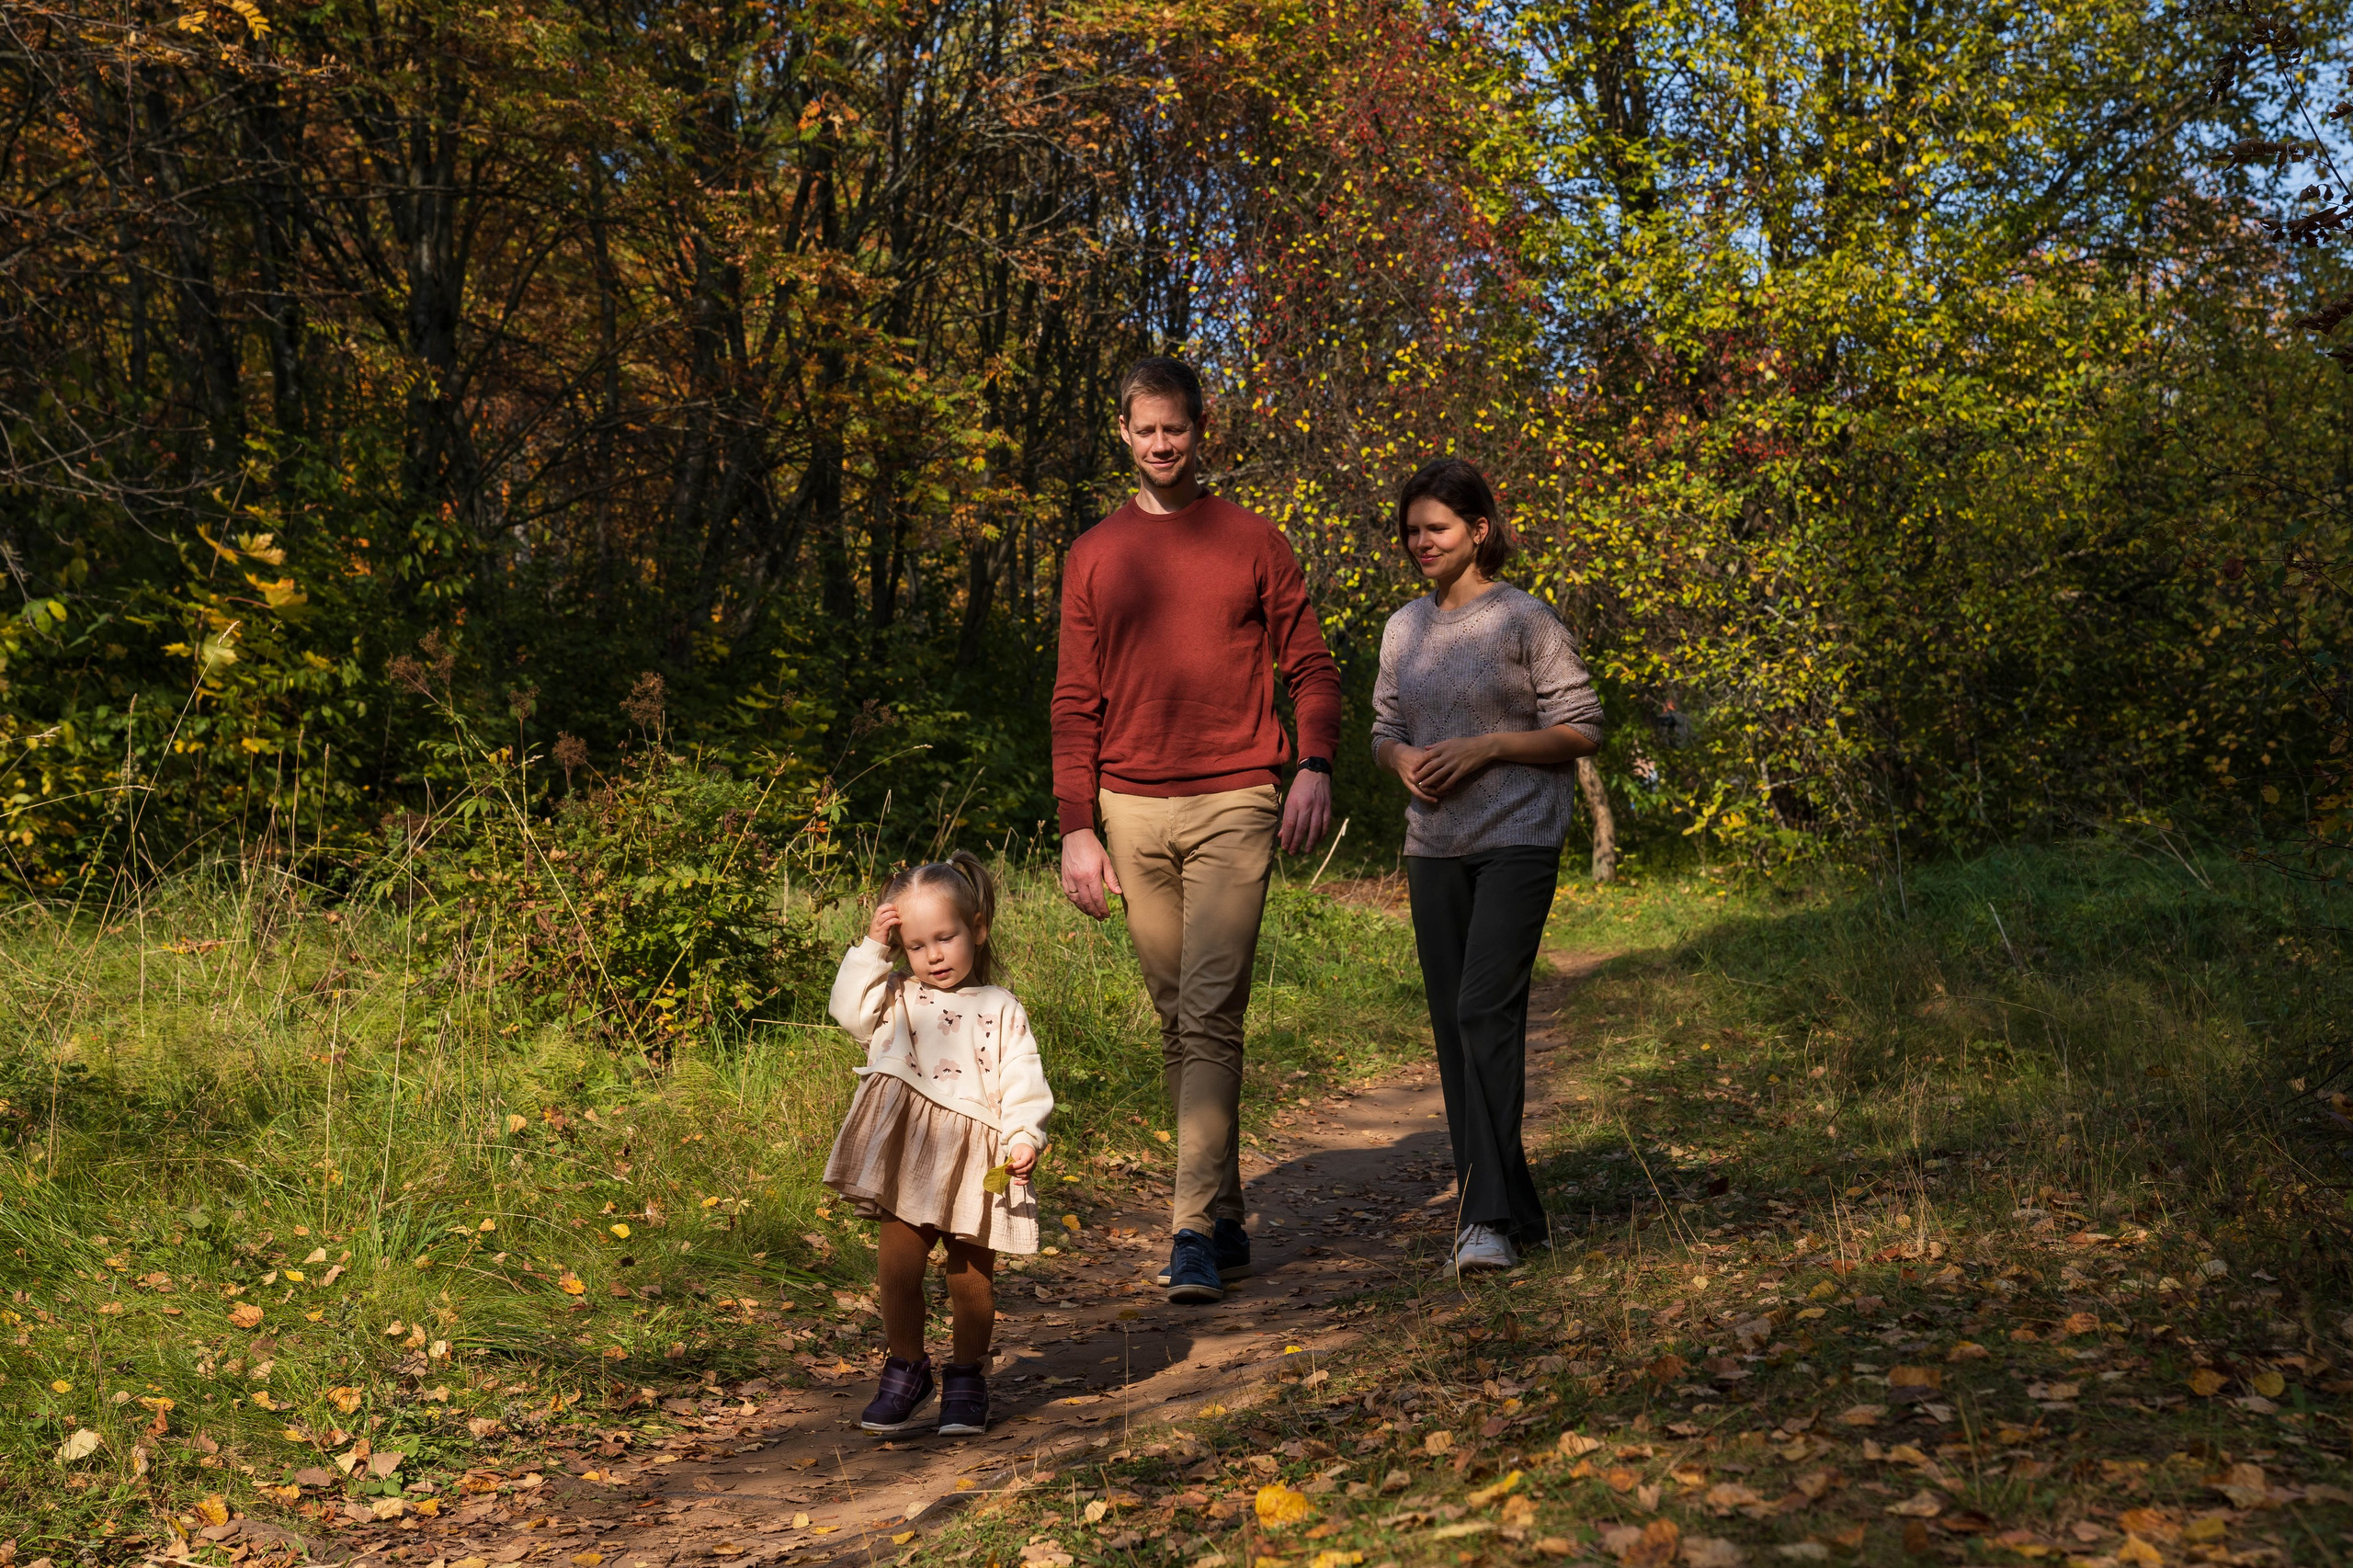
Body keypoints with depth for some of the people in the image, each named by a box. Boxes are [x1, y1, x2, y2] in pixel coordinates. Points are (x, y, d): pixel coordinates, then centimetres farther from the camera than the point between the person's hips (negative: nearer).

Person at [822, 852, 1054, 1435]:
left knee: (971, 1273, 7)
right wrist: (872, 949, -1)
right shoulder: (897, 997, 14)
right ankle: (907, 1370, 23)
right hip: (906, 1156, 2)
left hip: (975, 1161, -2)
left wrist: (1024, 1137, -14)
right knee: (897, 1265, 2)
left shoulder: (1000, 1010, 6)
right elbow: (850, 1010, -2)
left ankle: (967, 1377, 26)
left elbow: (1023, 1082, 0)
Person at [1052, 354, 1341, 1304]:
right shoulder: (1094, 556, 12)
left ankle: (1195, 1236, -10)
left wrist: (1316, 766, -11)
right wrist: (1076, 826, 2)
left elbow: (1310, 668, 7)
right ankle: (1226, 1218, 20)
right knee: (1177, 1022, 9)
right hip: (1134, 809, 3)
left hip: (1236, 805, -3)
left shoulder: (1254, 544, 7)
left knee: (1211, 1017, -12)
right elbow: (1076, 702, 10)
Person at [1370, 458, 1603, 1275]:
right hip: (1435, 848, 6)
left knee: (1486, 1010, -18)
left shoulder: (1526, 619, -5)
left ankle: (1490, 1219, -15)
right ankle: (1514, 1210, 18)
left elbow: (1582, 728, -4)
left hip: (1517, 841, -6)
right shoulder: (1403, 629, 12)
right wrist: (1402, 758, -3)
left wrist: (1485, 749, -15)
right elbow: (1384, 728, 20)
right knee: (1452, 1025, 6)